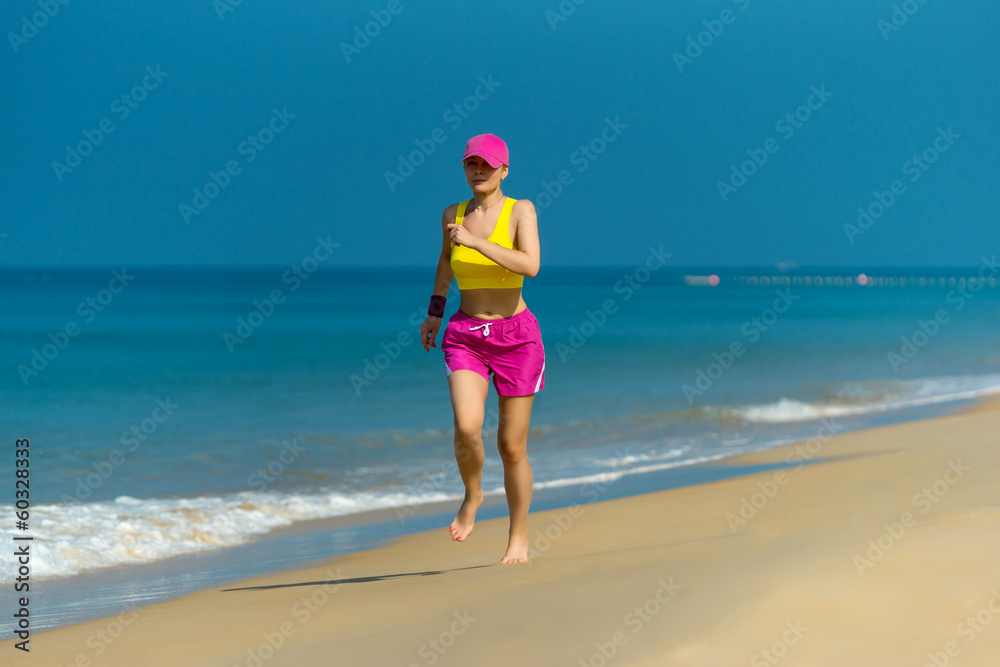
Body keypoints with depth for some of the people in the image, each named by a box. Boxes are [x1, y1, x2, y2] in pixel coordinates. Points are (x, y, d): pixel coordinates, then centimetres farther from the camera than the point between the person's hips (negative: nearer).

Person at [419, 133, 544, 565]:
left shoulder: (521, 211, -7)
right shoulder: (453, 215, 5)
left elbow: (531, 265, -22)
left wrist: (477, 242, -25)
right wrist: (434, 312, 22)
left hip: (516, 335, -2)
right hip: (465, 335, 2)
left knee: (512, 445, 2)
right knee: (466, 427, -21)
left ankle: (519, 537, 20)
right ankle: (472, 495, 9)